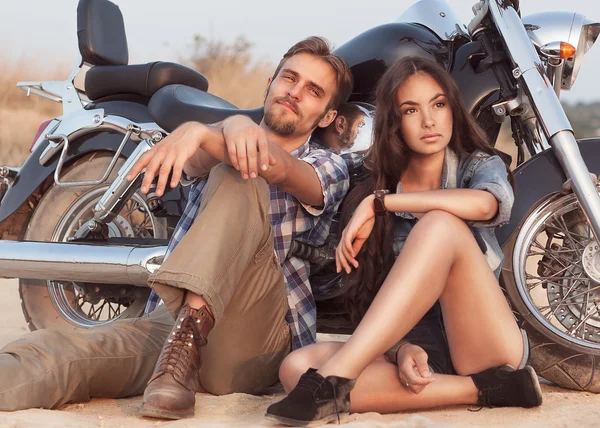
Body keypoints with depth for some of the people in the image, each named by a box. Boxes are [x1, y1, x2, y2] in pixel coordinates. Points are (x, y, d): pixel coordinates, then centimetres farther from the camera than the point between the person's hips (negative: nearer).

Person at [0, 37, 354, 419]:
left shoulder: (330, 167, 12)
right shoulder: (224, 143, 22)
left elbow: (279, 169, -14)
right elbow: (195, 160, -6)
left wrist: (201, 133, -35)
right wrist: (233, 128, -32)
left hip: (260, 337, -3)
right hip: (172, 314, 3)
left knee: (239, 177, -25)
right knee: (52, 354, -28)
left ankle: (188, 339, -42)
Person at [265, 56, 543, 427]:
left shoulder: (481, 166, 5)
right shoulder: (368, 195, 9)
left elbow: (484, 204, -22)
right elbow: (375, 298, 4)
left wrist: (379, 202, -19)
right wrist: (400, 348, -17)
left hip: (489, 344, -2)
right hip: (421, 351, 2)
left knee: (440, 223, -28)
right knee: (296, 367, -26)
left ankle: (333, 380, -37)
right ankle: (482, 389, -29)